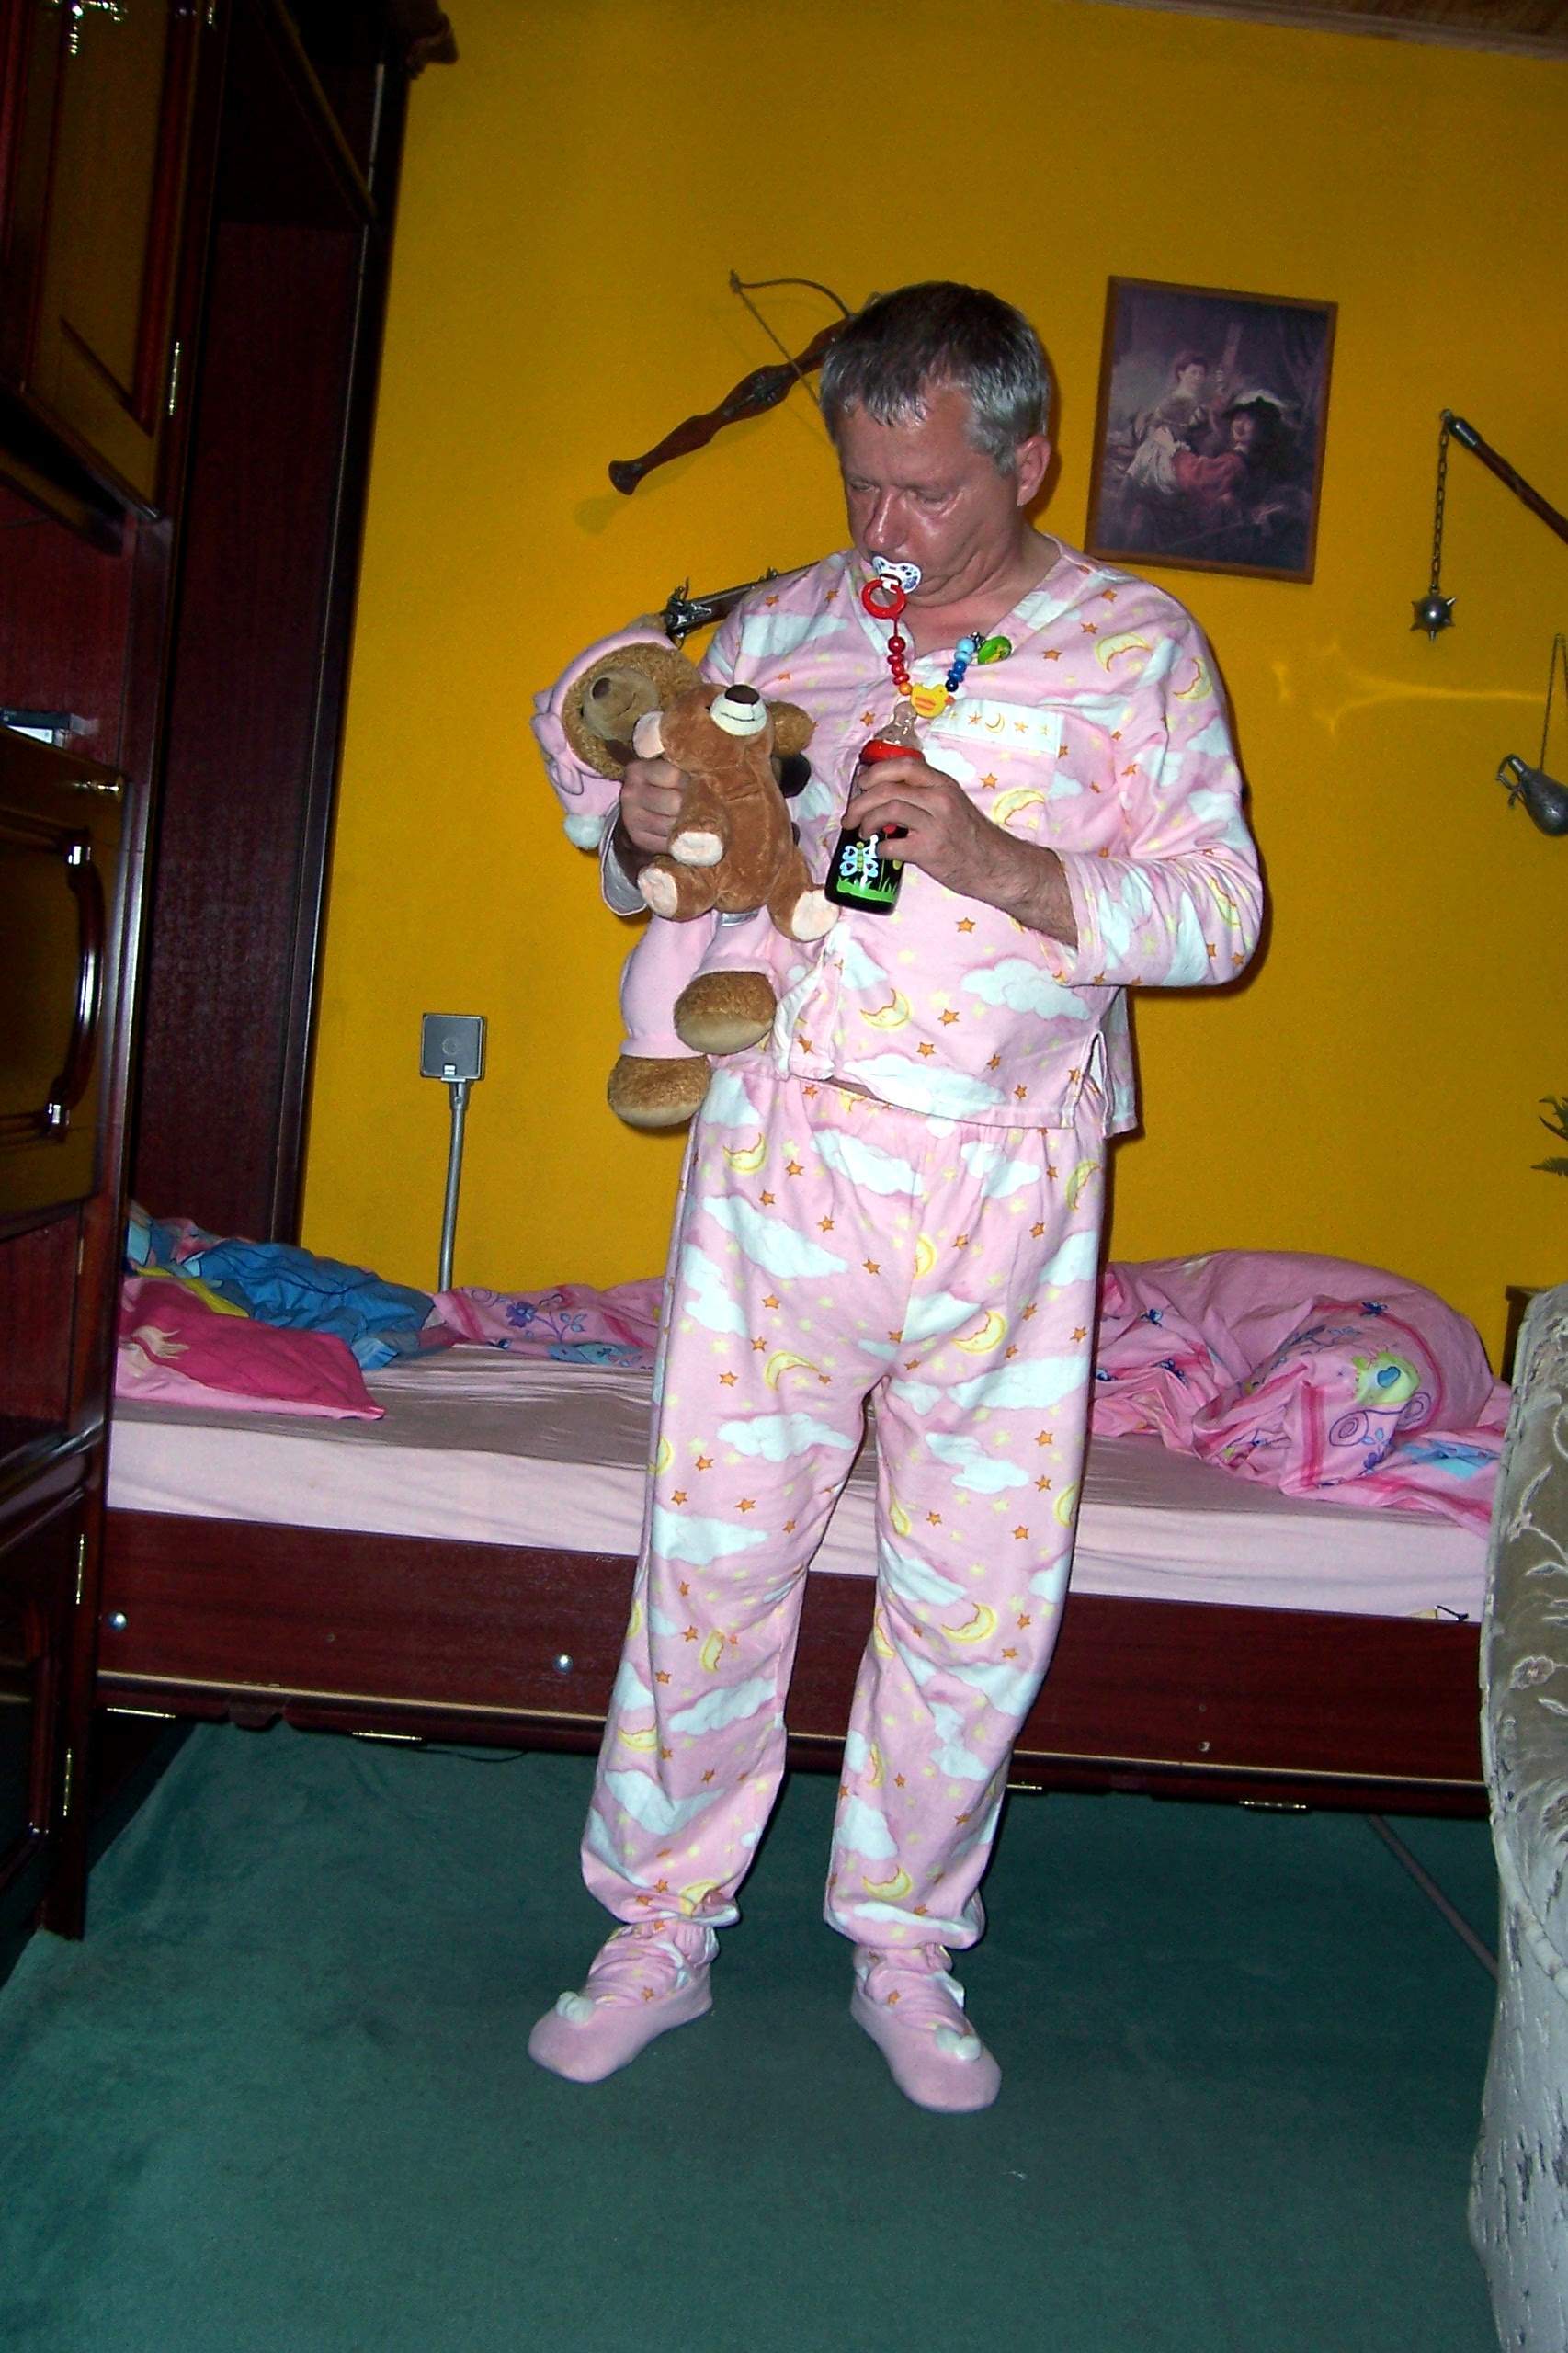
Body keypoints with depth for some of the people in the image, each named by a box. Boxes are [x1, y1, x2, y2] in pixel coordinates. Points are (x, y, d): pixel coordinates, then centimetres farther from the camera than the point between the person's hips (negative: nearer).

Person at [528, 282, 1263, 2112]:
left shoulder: (1138, 646, 4)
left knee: (982, 1585, 6)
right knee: (715, 1546, 3)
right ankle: (661, 1929, 22)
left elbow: (1218, 911, -4)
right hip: (781, 1150, 1)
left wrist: (1003, 863, -19)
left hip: (1007, 1186, 0)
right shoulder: (777, 626, 9)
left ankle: (905, 1944, 27)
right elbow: (664, 869, 17)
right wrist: (642, 838, -8)